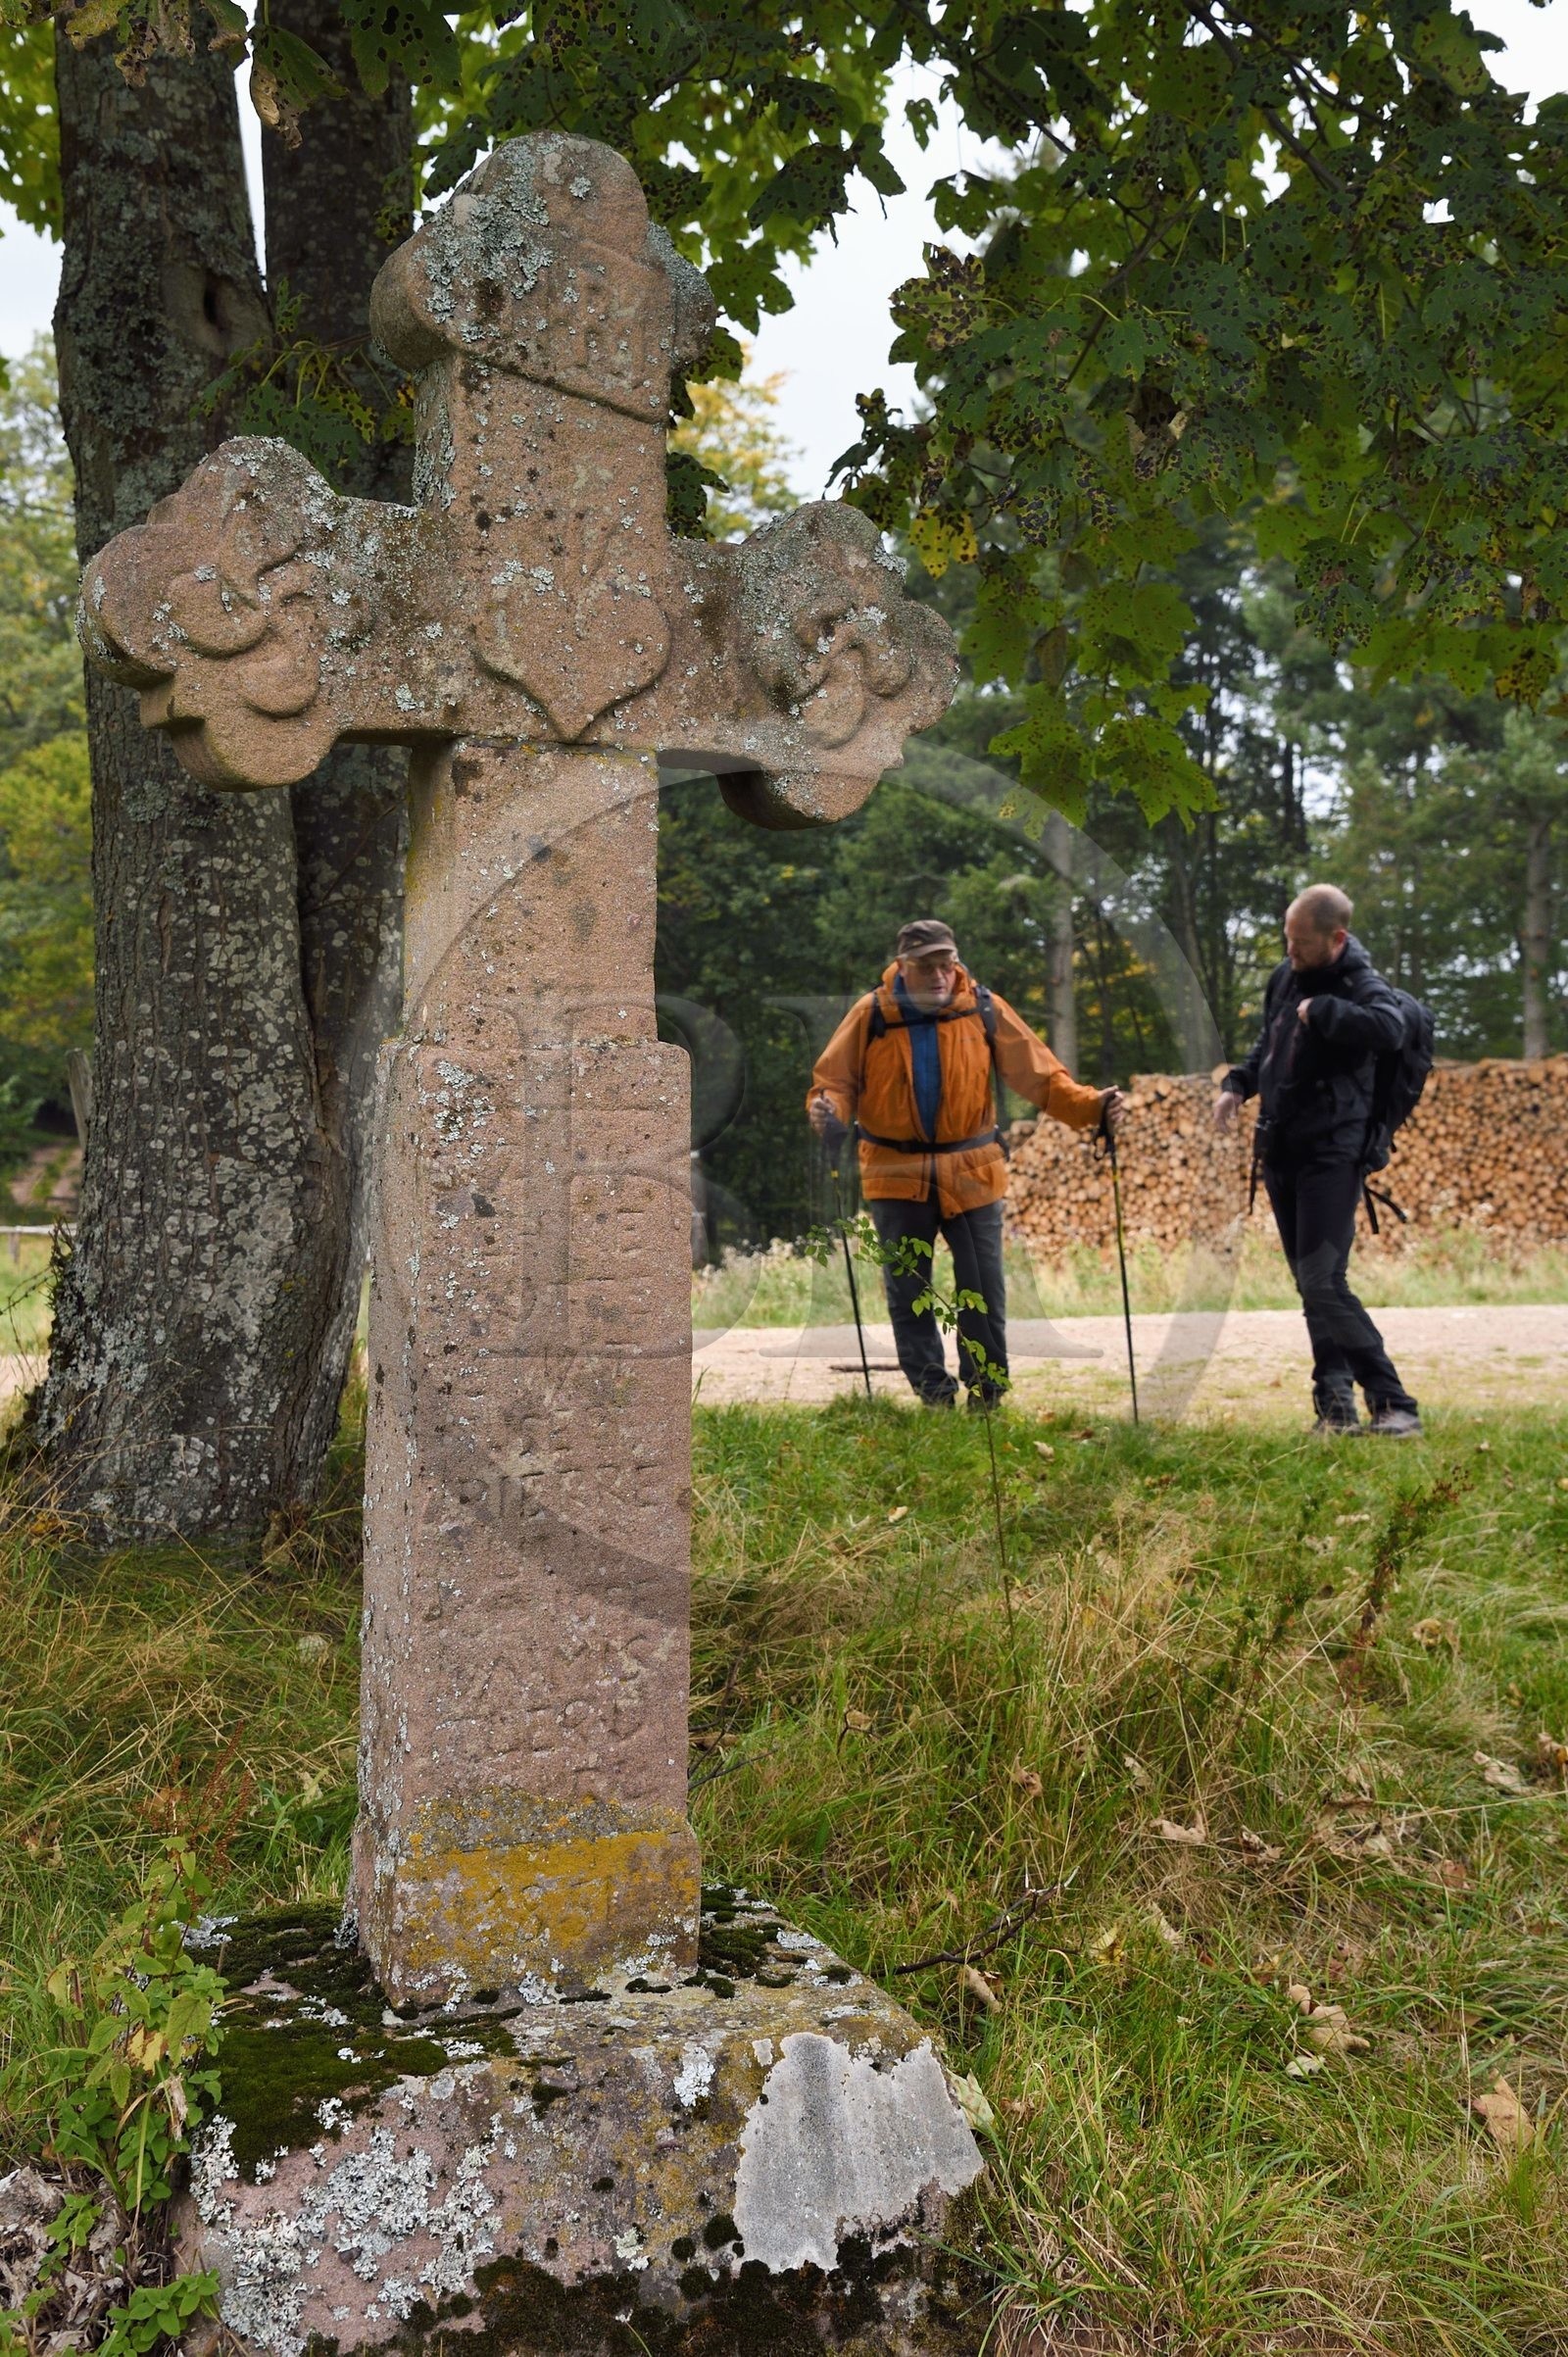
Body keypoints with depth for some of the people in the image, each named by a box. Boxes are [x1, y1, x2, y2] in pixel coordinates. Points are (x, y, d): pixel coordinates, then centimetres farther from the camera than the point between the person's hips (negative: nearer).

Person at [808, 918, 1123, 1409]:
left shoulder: (985, 1010, -4)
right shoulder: (871, 1014, -5)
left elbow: (1039, 1074, -5)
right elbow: (835, 1080, 0)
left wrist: (1089, 1106, -19)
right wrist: (828, 1111, -22)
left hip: (971, 1171, 0)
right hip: (896, 1172, 0)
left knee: (983, 1291, 3)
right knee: (908, 1294, 5)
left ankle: (986, 1397, 16)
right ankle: (934, 1396, 17)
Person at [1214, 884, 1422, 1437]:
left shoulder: (1361, 984, -15)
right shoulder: (1286, 976, 9)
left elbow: (1388, 1028, -39)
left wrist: (1321, 1012, -30)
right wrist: (1238, 1083, 12)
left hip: (1331, 1154, -8)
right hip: (1281, 1151, 8)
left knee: (1323, 1283, -15)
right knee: (1310, 1284, 11)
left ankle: (1393, 1404, -8)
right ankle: (1336, 1402, 19)